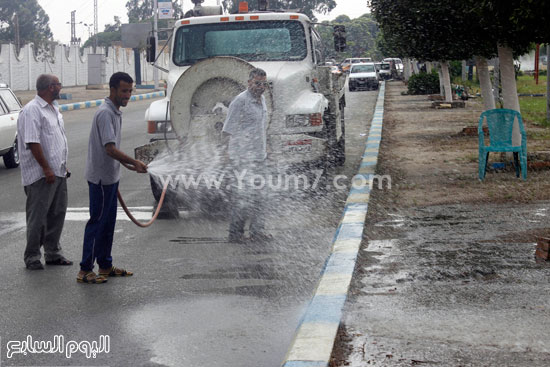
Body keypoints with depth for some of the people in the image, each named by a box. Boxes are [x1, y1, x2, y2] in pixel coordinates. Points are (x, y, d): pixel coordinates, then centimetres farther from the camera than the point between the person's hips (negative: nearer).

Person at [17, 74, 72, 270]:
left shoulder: (53, 108, 16)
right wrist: (46, 168, -22)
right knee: (37, 216, -2)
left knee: (57, 213, 13)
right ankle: (32, 257, 7)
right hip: (41, 175, -9)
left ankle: (53, 253, 23)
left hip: (58, 172, 9)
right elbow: (33, 143, -21)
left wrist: (63, 166, 22)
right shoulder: (31, 111, -15)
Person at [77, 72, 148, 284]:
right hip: (101, 177, -10)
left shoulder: (116, 113, 12)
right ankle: (85, 271, 0)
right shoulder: (105, 113, -20)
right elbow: (110, 149, -27)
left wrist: (125, 164, 19)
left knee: (108, 222, 14)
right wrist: (134, 163, -28)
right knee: (97, 221, -6)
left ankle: (105, 266, 22)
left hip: (110, 177, 10)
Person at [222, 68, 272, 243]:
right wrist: (230, 152, -19)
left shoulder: (262, 99, 13)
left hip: (258, 156, 8)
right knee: (242, 195, -6)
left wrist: (264, 149, 23)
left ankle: (257, 230, 19)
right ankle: (235, 233, 1)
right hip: (243, 156, -8)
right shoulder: (240, 101, -13)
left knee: (257, 194, 12)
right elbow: (228, 130, -14)